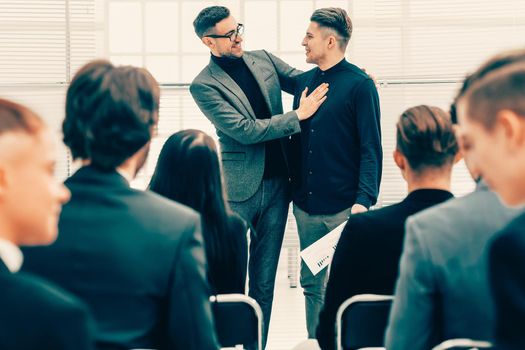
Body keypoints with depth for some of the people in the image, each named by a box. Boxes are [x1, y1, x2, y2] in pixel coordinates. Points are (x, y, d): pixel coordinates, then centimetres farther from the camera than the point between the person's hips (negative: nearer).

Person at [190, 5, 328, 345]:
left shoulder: (263, 60, 7)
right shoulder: (204, 85, -9)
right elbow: (244, 130, -15)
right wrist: (298, 115, -16)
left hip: (277, 184, 5)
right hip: (237, 189, -5)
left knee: (264, 281, 10)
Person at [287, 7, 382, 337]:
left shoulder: (359, 84, -8)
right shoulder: (304, 82, 10)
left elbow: (371, 148, -10)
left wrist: (364, 200, -18)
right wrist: (295, 187, 13)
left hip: (344, 207, -6)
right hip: (306, 205, 6)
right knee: (312, 283, 12)